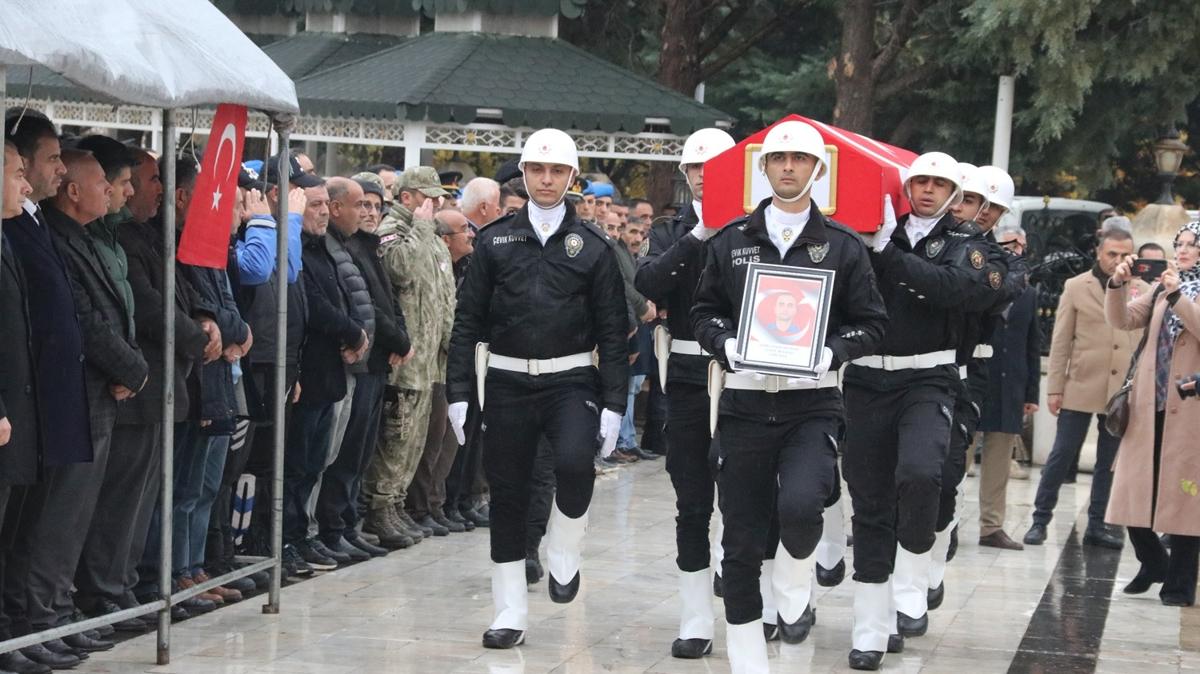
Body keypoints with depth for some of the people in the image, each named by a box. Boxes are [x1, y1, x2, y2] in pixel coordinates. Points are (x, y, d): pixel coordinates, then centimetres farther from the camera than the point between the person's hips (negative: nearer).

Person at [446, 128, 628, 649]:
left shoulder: (592, 248, 3)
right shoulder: (495, 242, 6)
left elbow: (612, 331, 3)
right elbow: (468, 320, 6)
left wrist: (613, 404, -4)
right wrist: (458, 391, -1)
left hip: (570, 381, -2)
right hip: (507, 382, 2)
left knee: (574, 461, -27)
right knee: (507, 493, 4)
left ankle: (563, 555, 1)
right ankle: (511, 614, 13)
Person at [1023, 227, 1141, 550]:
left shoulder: (1142, 291, 5)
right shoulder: (1076, 287, 2)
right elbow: (1060, 341, 2)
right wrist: (1054, 388, -2)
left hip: (1124, 390, 2)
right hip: (1082, 387, -2)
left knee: (1109, 461, 9)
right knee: (1061, 455, 1)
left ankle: (1096, 525, 17)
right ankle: (1040, 520, 10)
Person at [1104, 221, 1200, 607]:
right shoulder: (1163, 289, 16)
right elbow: (1122, 320, 6)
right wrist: (1117, 284, -10)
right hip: (1149, 405, 5)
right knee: (1136, 492, 5)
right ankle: (1153, 563, 24)